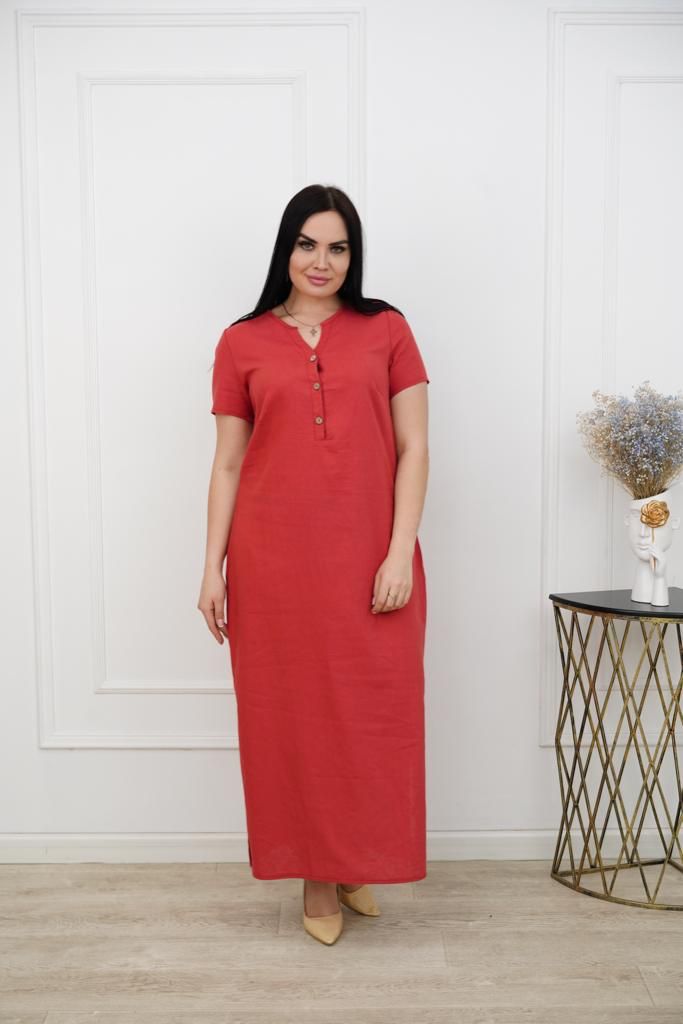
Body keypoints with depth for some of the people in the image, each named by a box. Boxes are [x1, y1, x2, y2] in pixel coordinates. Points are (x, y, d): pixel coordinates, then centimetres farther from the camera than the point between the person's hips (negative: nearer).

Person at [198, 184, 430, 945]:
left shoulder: (386, 330, 5)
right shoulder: (242, 343, 6)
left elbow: (413, 449, 1)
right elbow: (227, 465, 7)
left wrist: (401, 552, -8)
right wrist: (212, 567, 2)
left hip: (368, 558, 0)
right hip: (274, 560, 1)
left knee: (373, 713, 6)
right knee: (292, 713, 8)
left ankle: (360, 863, 29)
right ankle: (316, 875, 26)